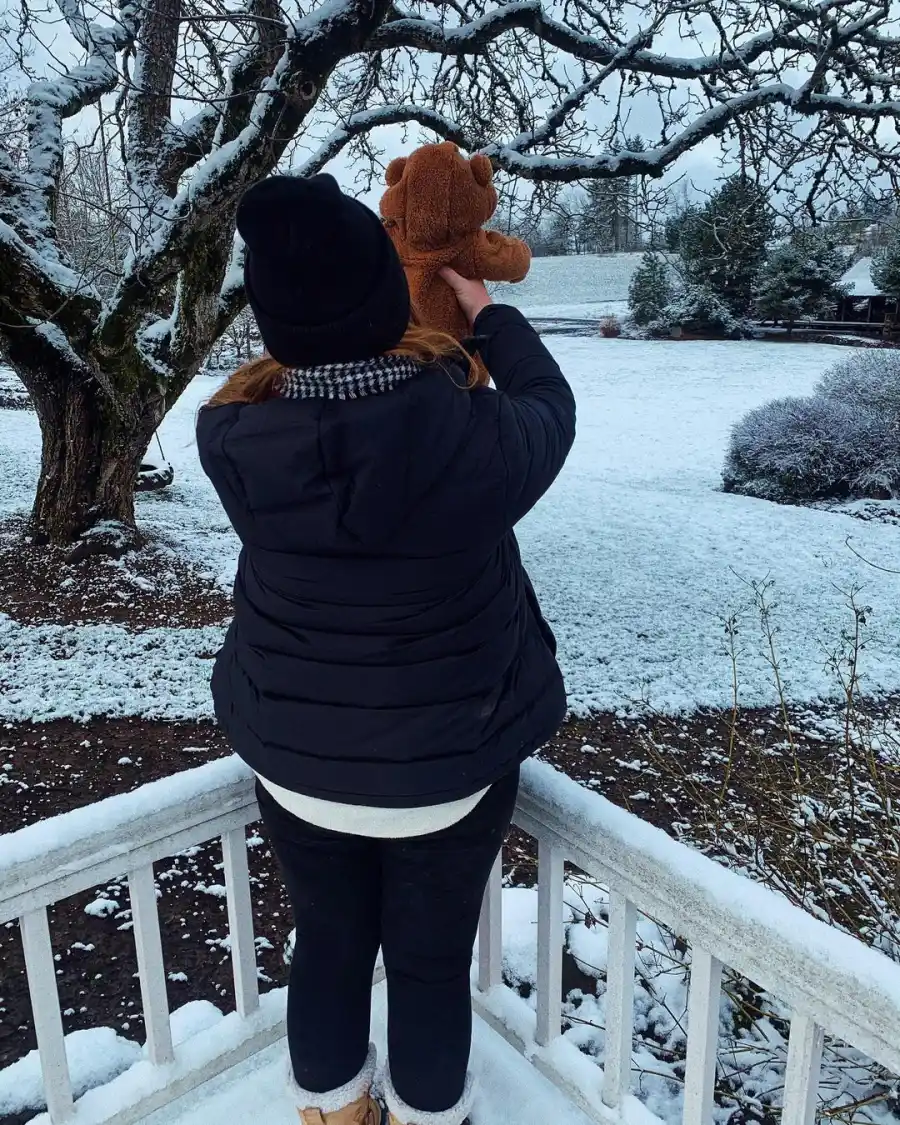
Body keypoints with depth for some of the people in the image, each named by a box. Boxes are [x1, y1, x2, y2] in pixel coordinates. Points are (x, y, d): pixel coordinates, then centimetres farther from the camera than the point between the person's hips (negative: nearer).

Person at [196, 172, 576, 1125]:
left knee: (328, 943, 25)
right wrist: (489, 315, 12)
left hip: (296, 761, 3)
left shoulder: (234, 440, -17)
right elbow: (549, 410, -2)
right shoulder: (468, 434, -26)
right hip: (448, 765, -2)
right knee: (432, 962, 21)